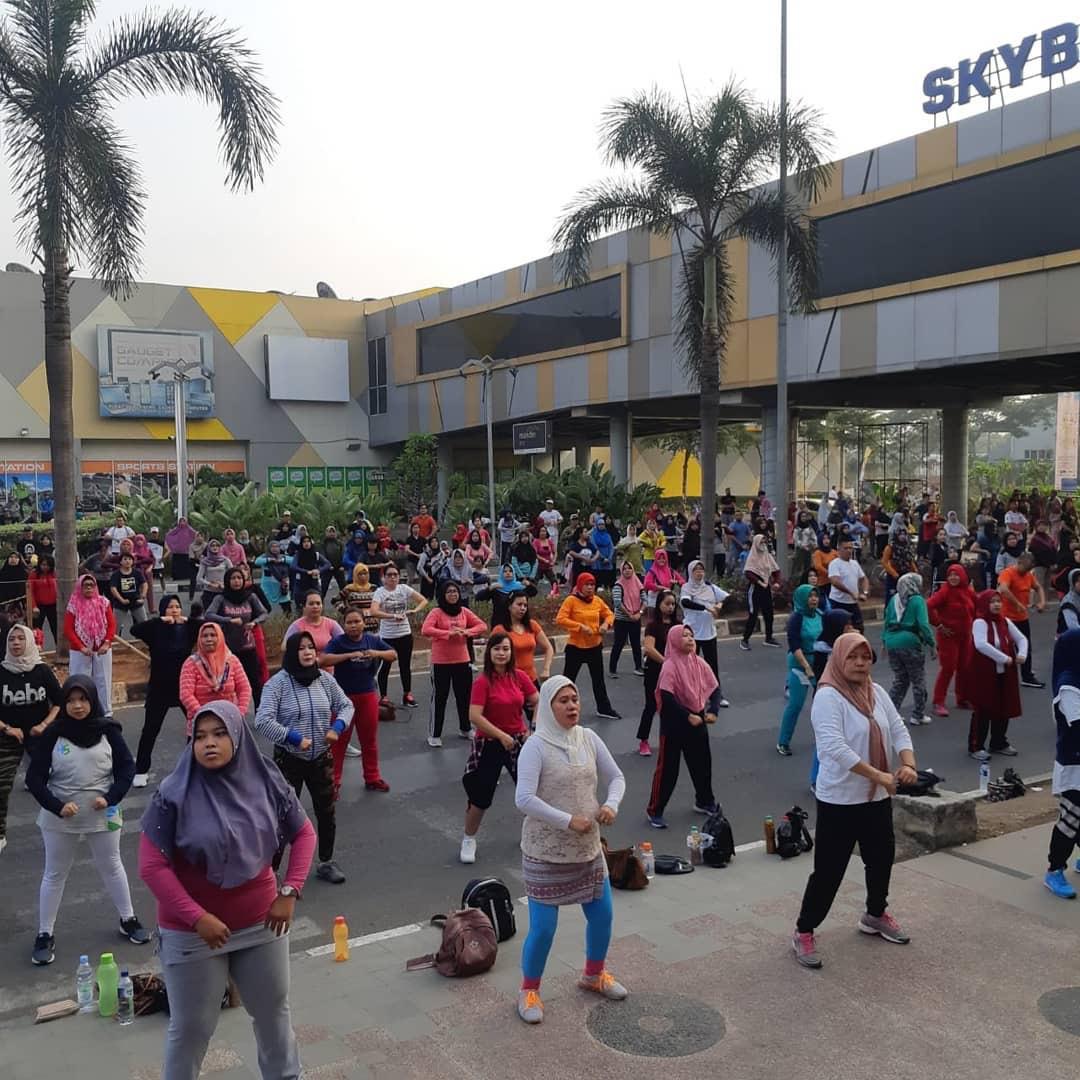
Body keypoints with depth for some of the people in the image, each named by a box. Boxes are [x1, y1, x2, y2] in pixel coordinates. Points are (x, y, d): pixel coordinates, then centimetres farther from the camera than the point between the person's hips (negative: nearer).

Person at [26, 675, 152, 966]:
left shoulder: (107, 730, -8)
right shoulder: (53, 734, -11)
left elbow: (126, 767, -1)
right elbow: (34, 778, -8)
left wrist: (111, 798, -14)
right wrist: (57, 806, -19)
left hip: (102, 815, 1)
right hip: (60, 819, -1)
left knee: (112, 867, 16)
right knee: (54, 874, 12)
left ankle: (128, 920, 32)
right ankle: (44, 935, 25)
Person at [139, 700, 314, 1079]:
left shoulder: (266, 783, -8)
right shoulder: (175, 794, -18)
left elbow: (304, 834, 3)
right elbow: (152, 866, -17)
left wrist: (290, 892, -7)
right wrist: (197, 918, -20)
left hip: (262, 925, 4)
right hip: (192, 934, -3)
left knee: (274, 1013, 21)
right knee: (191, 1027, 11)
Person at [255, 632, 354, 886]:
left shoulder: (325, 679, -1)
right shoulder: (278, 683, -15)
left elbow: (346, 705, 10)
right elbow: (262, 721, -22)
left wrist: (337, 727, -9)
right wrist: (294, 738, -24)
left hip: (321, 758, 5)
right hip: (289, 760, -4)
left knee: (327, 811, 14)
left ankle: (326, 863, 34)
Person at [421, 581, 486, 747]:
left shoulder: (464, 611, 5)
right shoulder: (436, 612, -10)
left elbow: (483, 626, 4)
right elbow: (425, 630, -24)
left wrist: (466, 631, -14)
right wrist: (448, 633, -29)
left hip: (462, 661, 5)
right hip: (441, 663, -5)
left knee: (464, 696, 16)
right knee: (439, 698, 2)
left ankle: (464, 729, 33)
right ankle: (434, 735, 11)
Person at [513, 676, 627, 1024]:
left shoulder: (588, 739, -1)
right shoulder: (536, 746, -19)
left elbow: (616, 777, 7)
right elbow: (524, 799, -27)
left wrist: (611, 804, -14)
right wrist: (568, 820, -26)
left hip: (588, 848, 6)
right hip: (545, 852, -6)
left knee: (602, 916, 17)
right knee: (543, 928, 0)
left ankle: (594, 975, 44)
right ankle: (529, 990, 26)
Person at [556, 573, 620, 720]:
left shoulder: (597, 600, 2)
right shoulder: (571, 600, -13)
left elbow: (609, 614, 14)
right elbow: (560, 619, -21)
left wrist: (606, 623, -8)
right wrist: (580, 626, -25)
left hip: (595, 646, 5)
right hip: (575, 647, -5)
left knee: (599, 679, 16)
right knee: (568, 680, 3)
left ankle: (604, 709, 29)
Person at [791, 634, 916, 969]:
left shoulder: (877, 692, 5)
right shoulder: (828, 697, -19)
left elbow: (899, 731, 3)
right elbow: (835, 748, -29)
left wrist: (909, 765, -16)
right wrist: (878, 775, -29)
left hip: (877, 797, 7)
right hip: (839, 800, -7)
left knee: (881, 858, 22)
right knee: (829, 869, 0)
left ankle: (875, 915, 45)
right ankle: (804, 932, 14)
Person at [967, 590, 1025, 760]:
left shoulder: (1005, 622, 8)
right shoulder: (980, 622, -15)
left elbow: (1021, 638, 11)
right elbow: (981, 645, -28)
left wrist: (1022, 654, -9)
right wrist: (1004, 658, -26)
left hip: (1004, 674, 7)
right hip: (984, 674, -7)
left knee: (1004, 709, 14)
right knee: (983, 710, -2)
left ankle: (999, 743, 30)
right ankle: (976, 746, 8)